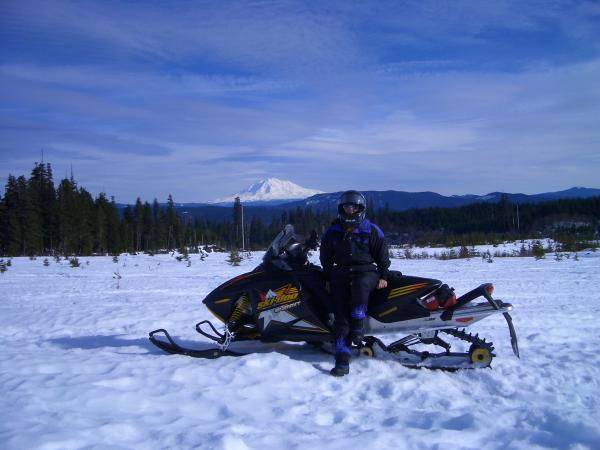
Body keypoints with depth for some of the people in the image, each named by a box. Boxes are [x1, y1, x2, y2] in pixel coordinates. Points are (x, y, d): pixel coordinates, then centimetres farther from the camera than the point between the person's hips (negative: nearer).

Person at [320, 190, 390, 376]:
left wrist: (383, 276, 2)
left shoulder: (371, 230, 7)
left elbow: (383, 255, 10)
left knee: (360, 285, -40)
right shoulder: (332, 233, 12)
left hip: (366, 271, -1)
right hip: (341, 272, 2)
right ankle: (342, 359, -24)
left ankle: (357, 326, -29)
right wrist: (328, 278, 13)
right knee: (340, 314, -18)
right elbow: (326, 259, 20)